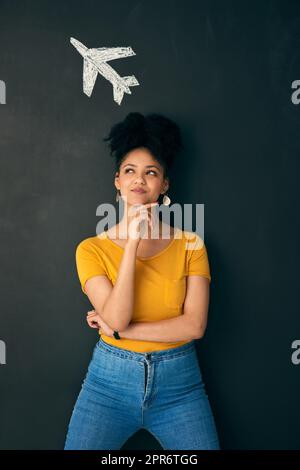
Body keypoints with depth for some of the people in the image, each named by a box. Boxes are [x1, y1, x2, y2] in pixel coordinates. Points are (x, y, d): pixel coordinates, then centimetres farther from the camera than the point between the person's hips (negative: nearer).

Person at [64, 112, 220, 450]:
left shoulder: (190, 245, -3)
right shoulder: (92, 249, -5)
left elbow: (195, 325, -11)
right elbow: (116, 318, -18)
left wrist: (120, 330, -13)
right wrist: (132, 242, -23)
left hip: (179, 383, 1)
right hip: (110, 380, 0)